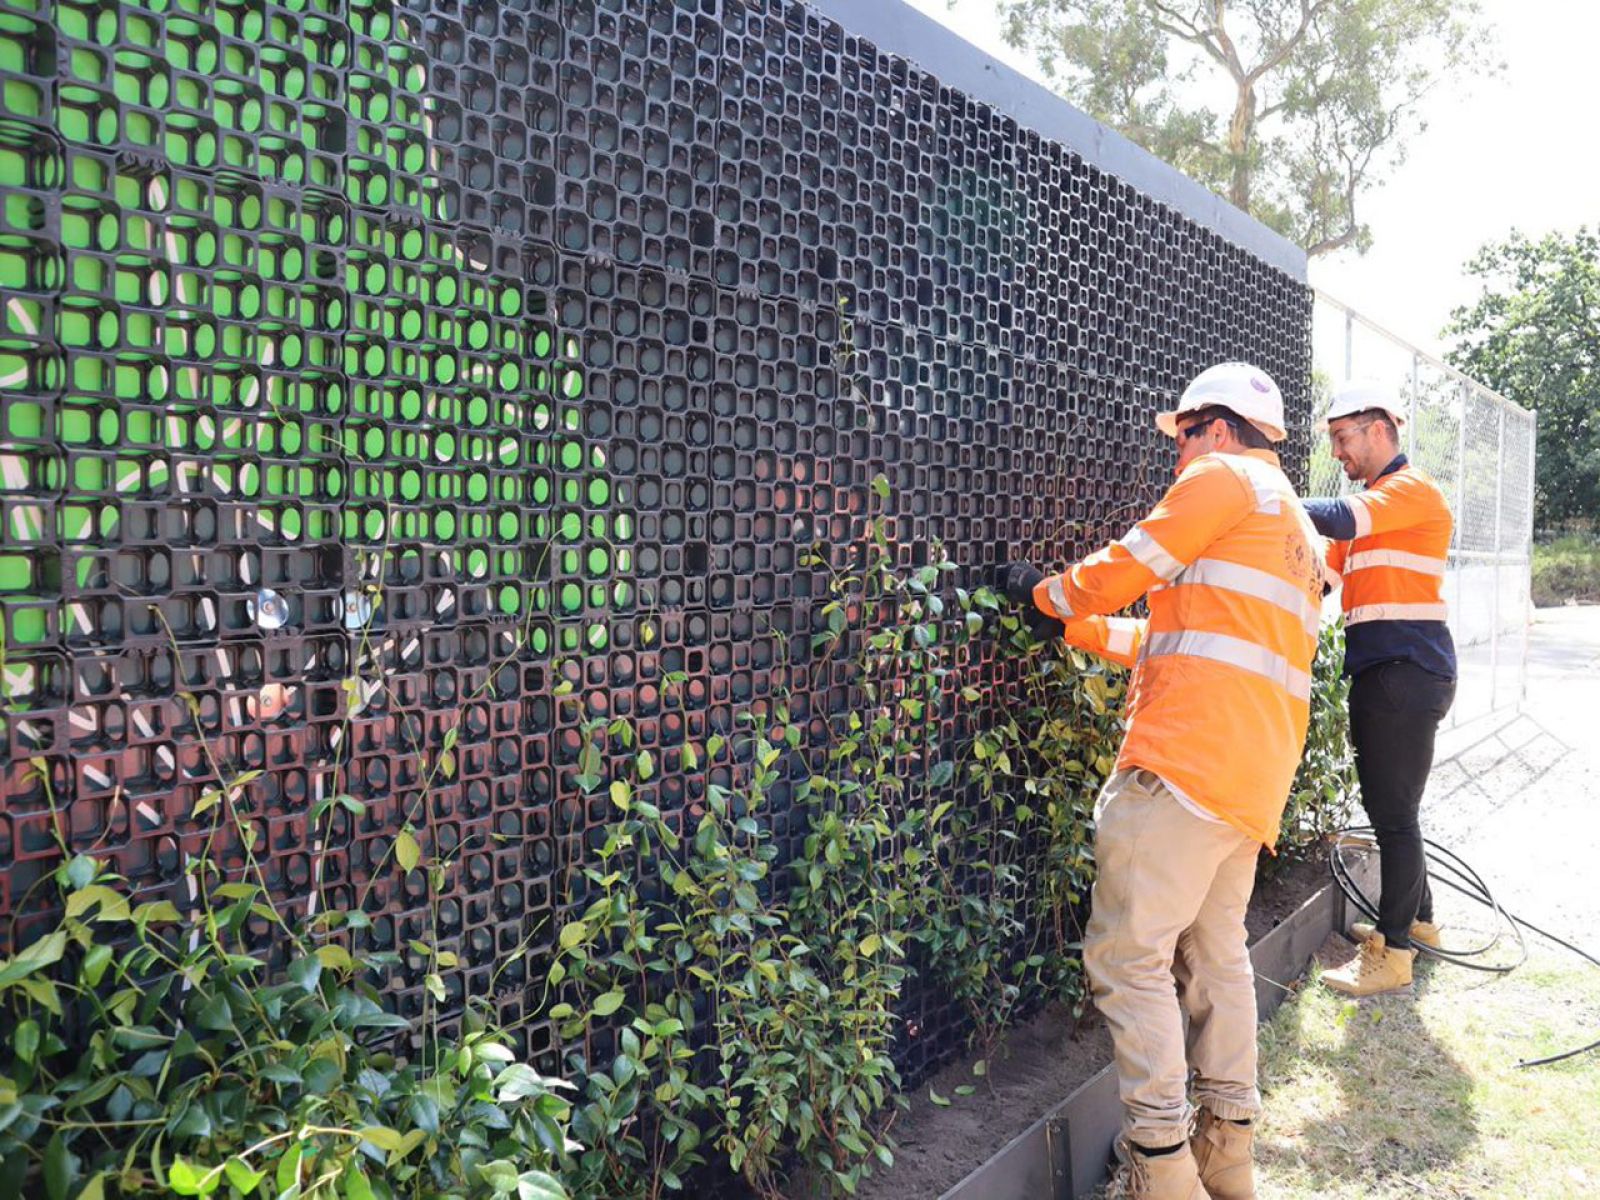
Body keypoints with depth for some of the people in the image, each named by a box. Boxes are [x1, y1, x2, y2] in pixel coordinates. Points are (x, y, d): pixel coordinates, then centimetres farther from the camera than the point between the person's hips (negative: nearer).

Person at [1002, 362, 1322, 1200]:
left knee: (1129, 957, -4)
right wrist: (1073, 626, 26)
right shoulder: (1297, 529, 27)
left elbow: (1126, 567, -3)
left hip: (1189, 762, -10)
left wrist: (1046, 592, 15)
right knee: (1214, 953, 17)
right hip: (1253, 778, 10)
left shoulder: (1224, 478, -1)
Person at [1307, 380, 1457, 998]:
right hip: (1379, 672, 9)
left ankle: (1392, 952, 3)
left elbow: (1343, 519, -26)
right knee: (1386, 804, 17)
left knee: (1393, 812, -5)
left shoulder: (1413, 488, -8)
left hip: (1407, 670, -9)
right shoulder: (1373, 503, 21)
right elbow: (1325, 565, 18)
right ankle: (1417, 917, 32)